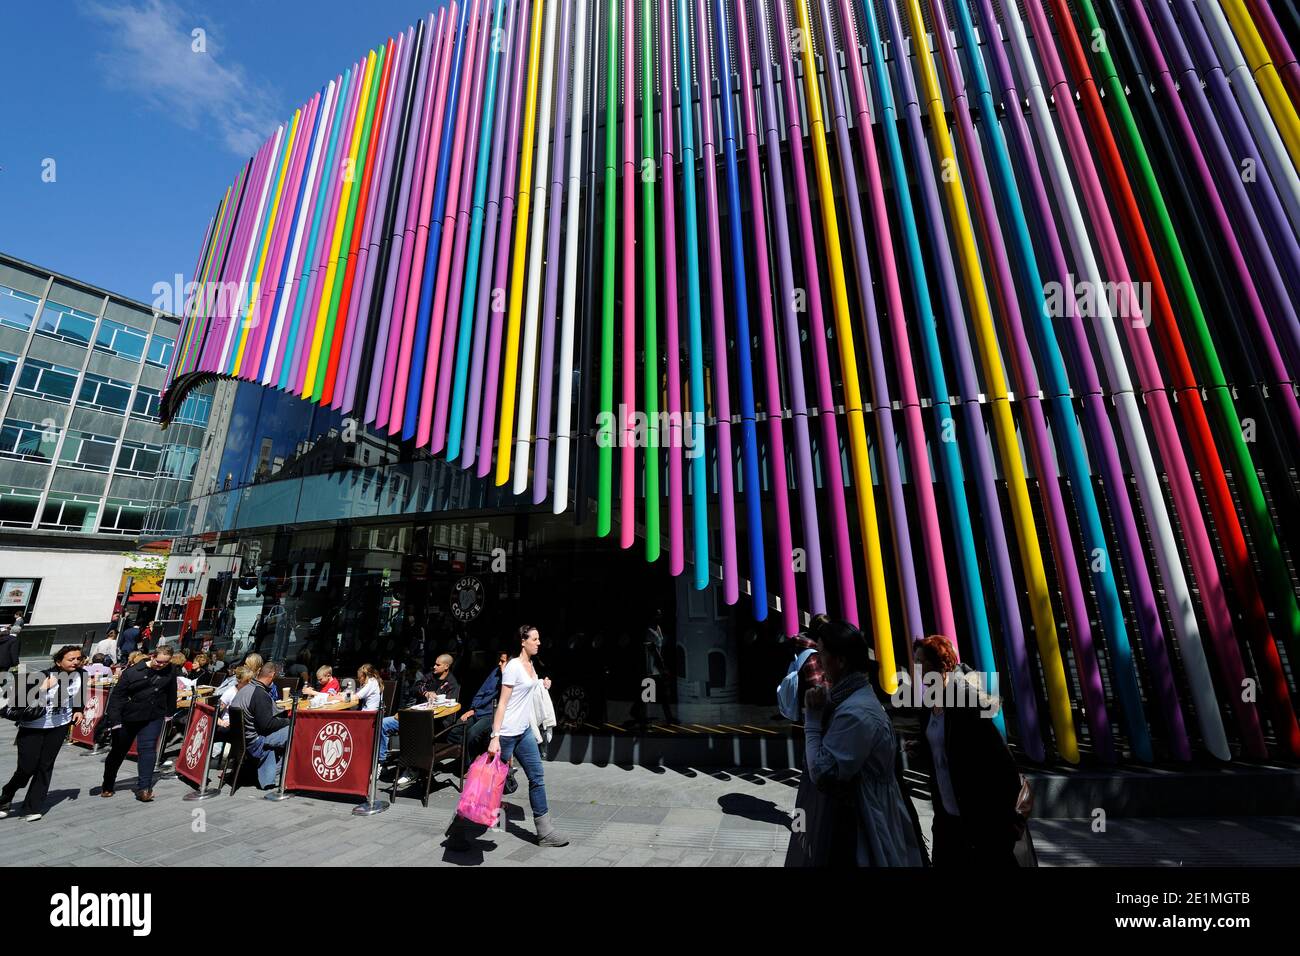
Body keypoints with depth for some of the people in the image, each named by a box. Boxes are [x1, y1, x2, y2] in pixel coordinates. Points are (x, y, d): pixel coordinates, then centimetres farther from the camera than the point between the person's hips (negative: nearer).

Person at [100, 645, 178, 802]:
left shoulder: (170, 671, -8)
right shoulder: (133, 672, -16)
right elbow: (117, 695, -12)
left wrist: (169, 713, 10)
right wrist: (115, 719, -18)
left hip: (153, 718, 0)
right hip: (128, 717, 0)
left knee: (148, 748, -12)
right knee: (118, 751, 17)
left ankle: (144, 788, -10)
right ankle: (107, 786, 39)